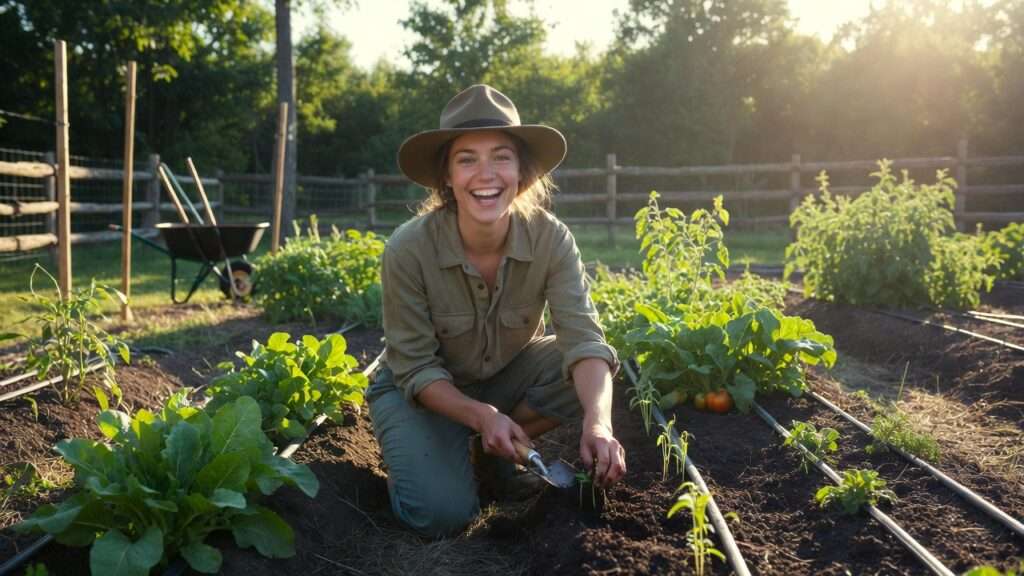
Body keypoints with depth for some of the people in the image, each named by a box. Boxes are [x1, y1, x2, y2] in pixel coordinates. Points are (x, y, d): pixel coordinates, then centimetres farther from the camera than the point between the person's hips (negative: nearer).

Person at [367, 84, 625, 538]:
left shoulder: (550, 239, -23)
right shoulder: (409, 249, -28)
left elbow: (583, 338, -30)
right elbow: (414, 368, -22)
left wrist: (598, 423, -49)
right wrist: (481, 415, -38)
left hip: (509, 374, 3)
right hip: (425, 391, -3)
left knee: (588, 377, -25)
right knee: (444, 512, -25)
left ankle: (493, 453, -2)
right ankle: (411, 459, 10)